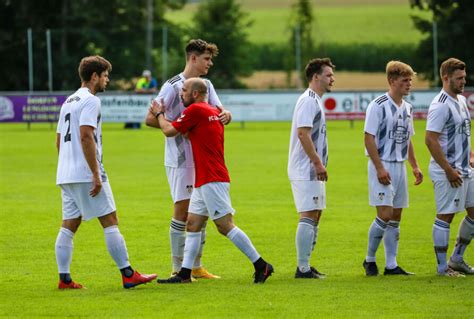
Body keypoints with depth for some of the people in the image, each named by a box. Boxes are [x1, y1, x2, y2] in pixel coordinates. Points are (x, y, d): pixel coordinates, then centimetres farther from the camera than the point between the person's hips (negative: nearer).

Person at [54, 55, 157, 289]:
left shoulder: (69, 101, 19)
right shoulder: (90, 101, -9)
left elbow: (59, 140, 23)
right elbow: (86, 137, -20)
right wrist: (96, 174, -20)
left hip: (66, 175, 9)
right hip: (85, 174, -9)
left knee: (69, 225, 7)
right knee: (110, 222, -5)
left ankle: (64, 279, 3)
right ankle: (128, 275, -5)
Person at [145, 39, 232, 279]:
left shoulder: (206, 85, 11)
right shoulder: (173, 86, -11)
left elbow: (219, 112, 5)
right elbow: (151, 118, -13)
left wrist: (225, 115, -19)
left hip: (201, 158, 7)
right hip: (180, 158, -7)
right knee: (183, 210, -6)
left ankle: (196, 267, 17)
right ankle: (177, 268, 1)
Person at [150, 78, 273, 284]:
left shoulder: (195, 110, -11)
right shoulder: (214, 112, 14)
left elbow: (169, 131, -5)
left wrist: (159, 114, 12)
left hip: (212, 180, -10)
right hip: (205, 180, 10)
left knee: (225, 226, -11)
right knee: (193, 225, 9)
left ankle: (261, 266, -9)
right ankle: (184, 274, 8)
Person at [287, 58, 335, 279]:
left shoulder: (315, 101, 18)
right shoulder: (308, 101, -14)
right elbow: (302, 133, -22)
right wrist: (318, 163, -22)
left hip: (312, 171, 11)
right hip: (306, 170, -11)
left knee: (314, 216, 12)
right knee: (308, 216, -11)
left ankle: (305, 266, 16)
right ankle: (303, 268, -10)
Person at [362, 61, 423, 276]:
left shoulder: (407, 108, 13)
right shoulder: (378, 106, -11)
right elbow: (369, 138, -14)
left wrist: (415, 167, 14)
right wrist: (380, 168, -19)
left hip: (400, 166, 8)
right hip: (383, 166, -8)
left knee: (395, 217, 7)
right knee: (385, 214, -13)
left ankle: (391, 265, 11)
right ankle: (369, 260, 2)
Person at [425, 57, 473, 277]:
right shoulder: (440, 105, -16)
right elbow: (430, 139, -21)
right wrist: (449, 170, -21)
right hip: (447, 172, -9)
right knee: (445, 216, -3)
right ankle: (442, 267, 3)